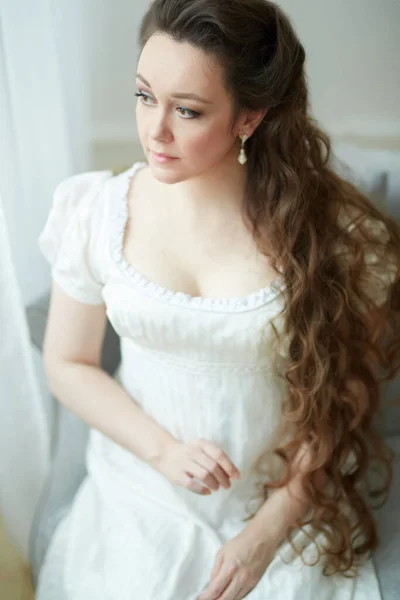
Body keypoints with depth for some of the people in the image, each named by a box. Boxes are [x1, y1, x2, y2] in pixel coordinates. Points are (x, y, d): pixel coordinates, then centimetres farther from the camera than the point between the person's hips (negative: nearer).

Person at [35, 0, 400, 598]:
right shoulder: (98, 210, -11)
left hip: (285, 503, -1)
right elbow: (67, 365, -1)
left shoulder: (326, 227, -17)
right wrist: (164, 451, -13)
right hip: (142, 501, 2)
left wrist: (269, 531, -12)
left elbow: (342, 396, -9)